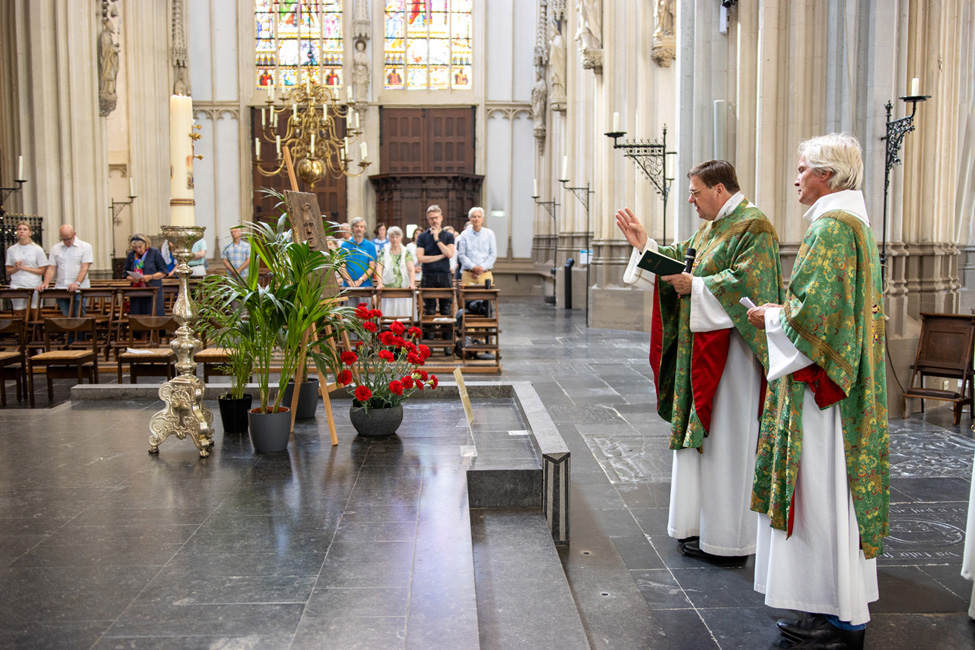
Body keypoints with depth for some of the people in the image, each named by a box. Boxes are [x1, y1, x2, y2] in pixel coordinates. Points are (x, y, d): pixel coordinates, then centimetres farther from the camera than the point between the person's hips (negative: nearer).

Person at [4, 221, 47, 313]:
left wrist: (24, 268, -10)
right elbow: (8, 271, 14)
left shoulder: (37, 250, 3)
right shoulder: (11, 250, 11)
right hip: (16, 287, 2)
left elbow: (43, 271, -1)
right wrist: (16, 268, -8)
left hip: (34, 287, -2)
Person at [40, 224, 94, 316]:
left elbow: (85, 268, -8)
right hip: (60, 289, 3)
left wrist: (77, 283, -23)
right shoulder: (55, 248, 14)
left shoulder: (85, 247, 2)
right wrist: (45, 283, -7)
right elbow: (51, 268, 11)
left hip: (79, 289, -3)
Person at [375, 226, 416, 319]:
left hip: (404, 289, 0)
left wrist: (412, 283, -21)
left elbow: (411, 270, -4)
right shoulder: (383, 252, 8)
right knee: (388, 316, -4)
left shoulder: (406, 253, 8)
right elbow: (379, 269, -3)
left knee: (404, 314, -2)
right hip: (388, 289, 0)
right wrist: (380, 283, -19)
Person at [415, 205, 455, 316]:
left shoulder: (448, 236, 7)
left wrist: (437, 239, -7)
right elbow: (420, 258, -7)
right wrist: (441, 256, -6)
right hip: (428, 276, 0)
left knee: (446, 309, 2)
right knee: (429, 310, 2)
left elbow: (450, 254, -9)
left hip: (444, 275, 1)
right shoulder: (422, 237, 5)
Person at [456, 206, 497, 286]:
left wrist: (482, 267, -8)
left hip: (485, 274, 1)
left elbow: (493, 254, 5)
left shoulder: (489, 233, 9)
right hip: (468, 275, 0)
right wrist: (473, 267, -11)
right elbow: (461, 254, 2)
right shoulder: (464, 234, 7)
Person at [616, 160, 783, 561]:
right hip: (702, 347, 10)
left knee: (724, 440, -3)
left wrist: (695, 285, -18)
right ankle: (701, 525, 23)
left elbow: (746, 282, -23)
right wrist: (645, 245, 11)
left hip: (729, 353, -10)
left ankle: (726, 541, 7)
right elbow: (681, 258, 20)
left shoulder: (753, 227, -13)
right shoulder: (713, 227, 16)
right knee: (700, 433, 13)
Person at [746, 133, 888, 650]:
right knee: (833, 492, 13)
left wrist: (771, 316, -5)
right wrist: (781, 310, 14)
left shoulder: (831, 227, -15)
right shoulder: (853, 224, 16)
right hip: (845, 379, 10)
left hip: (823, 383, -10)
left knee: (824, 493, -4)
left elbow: (813, 310, -23)